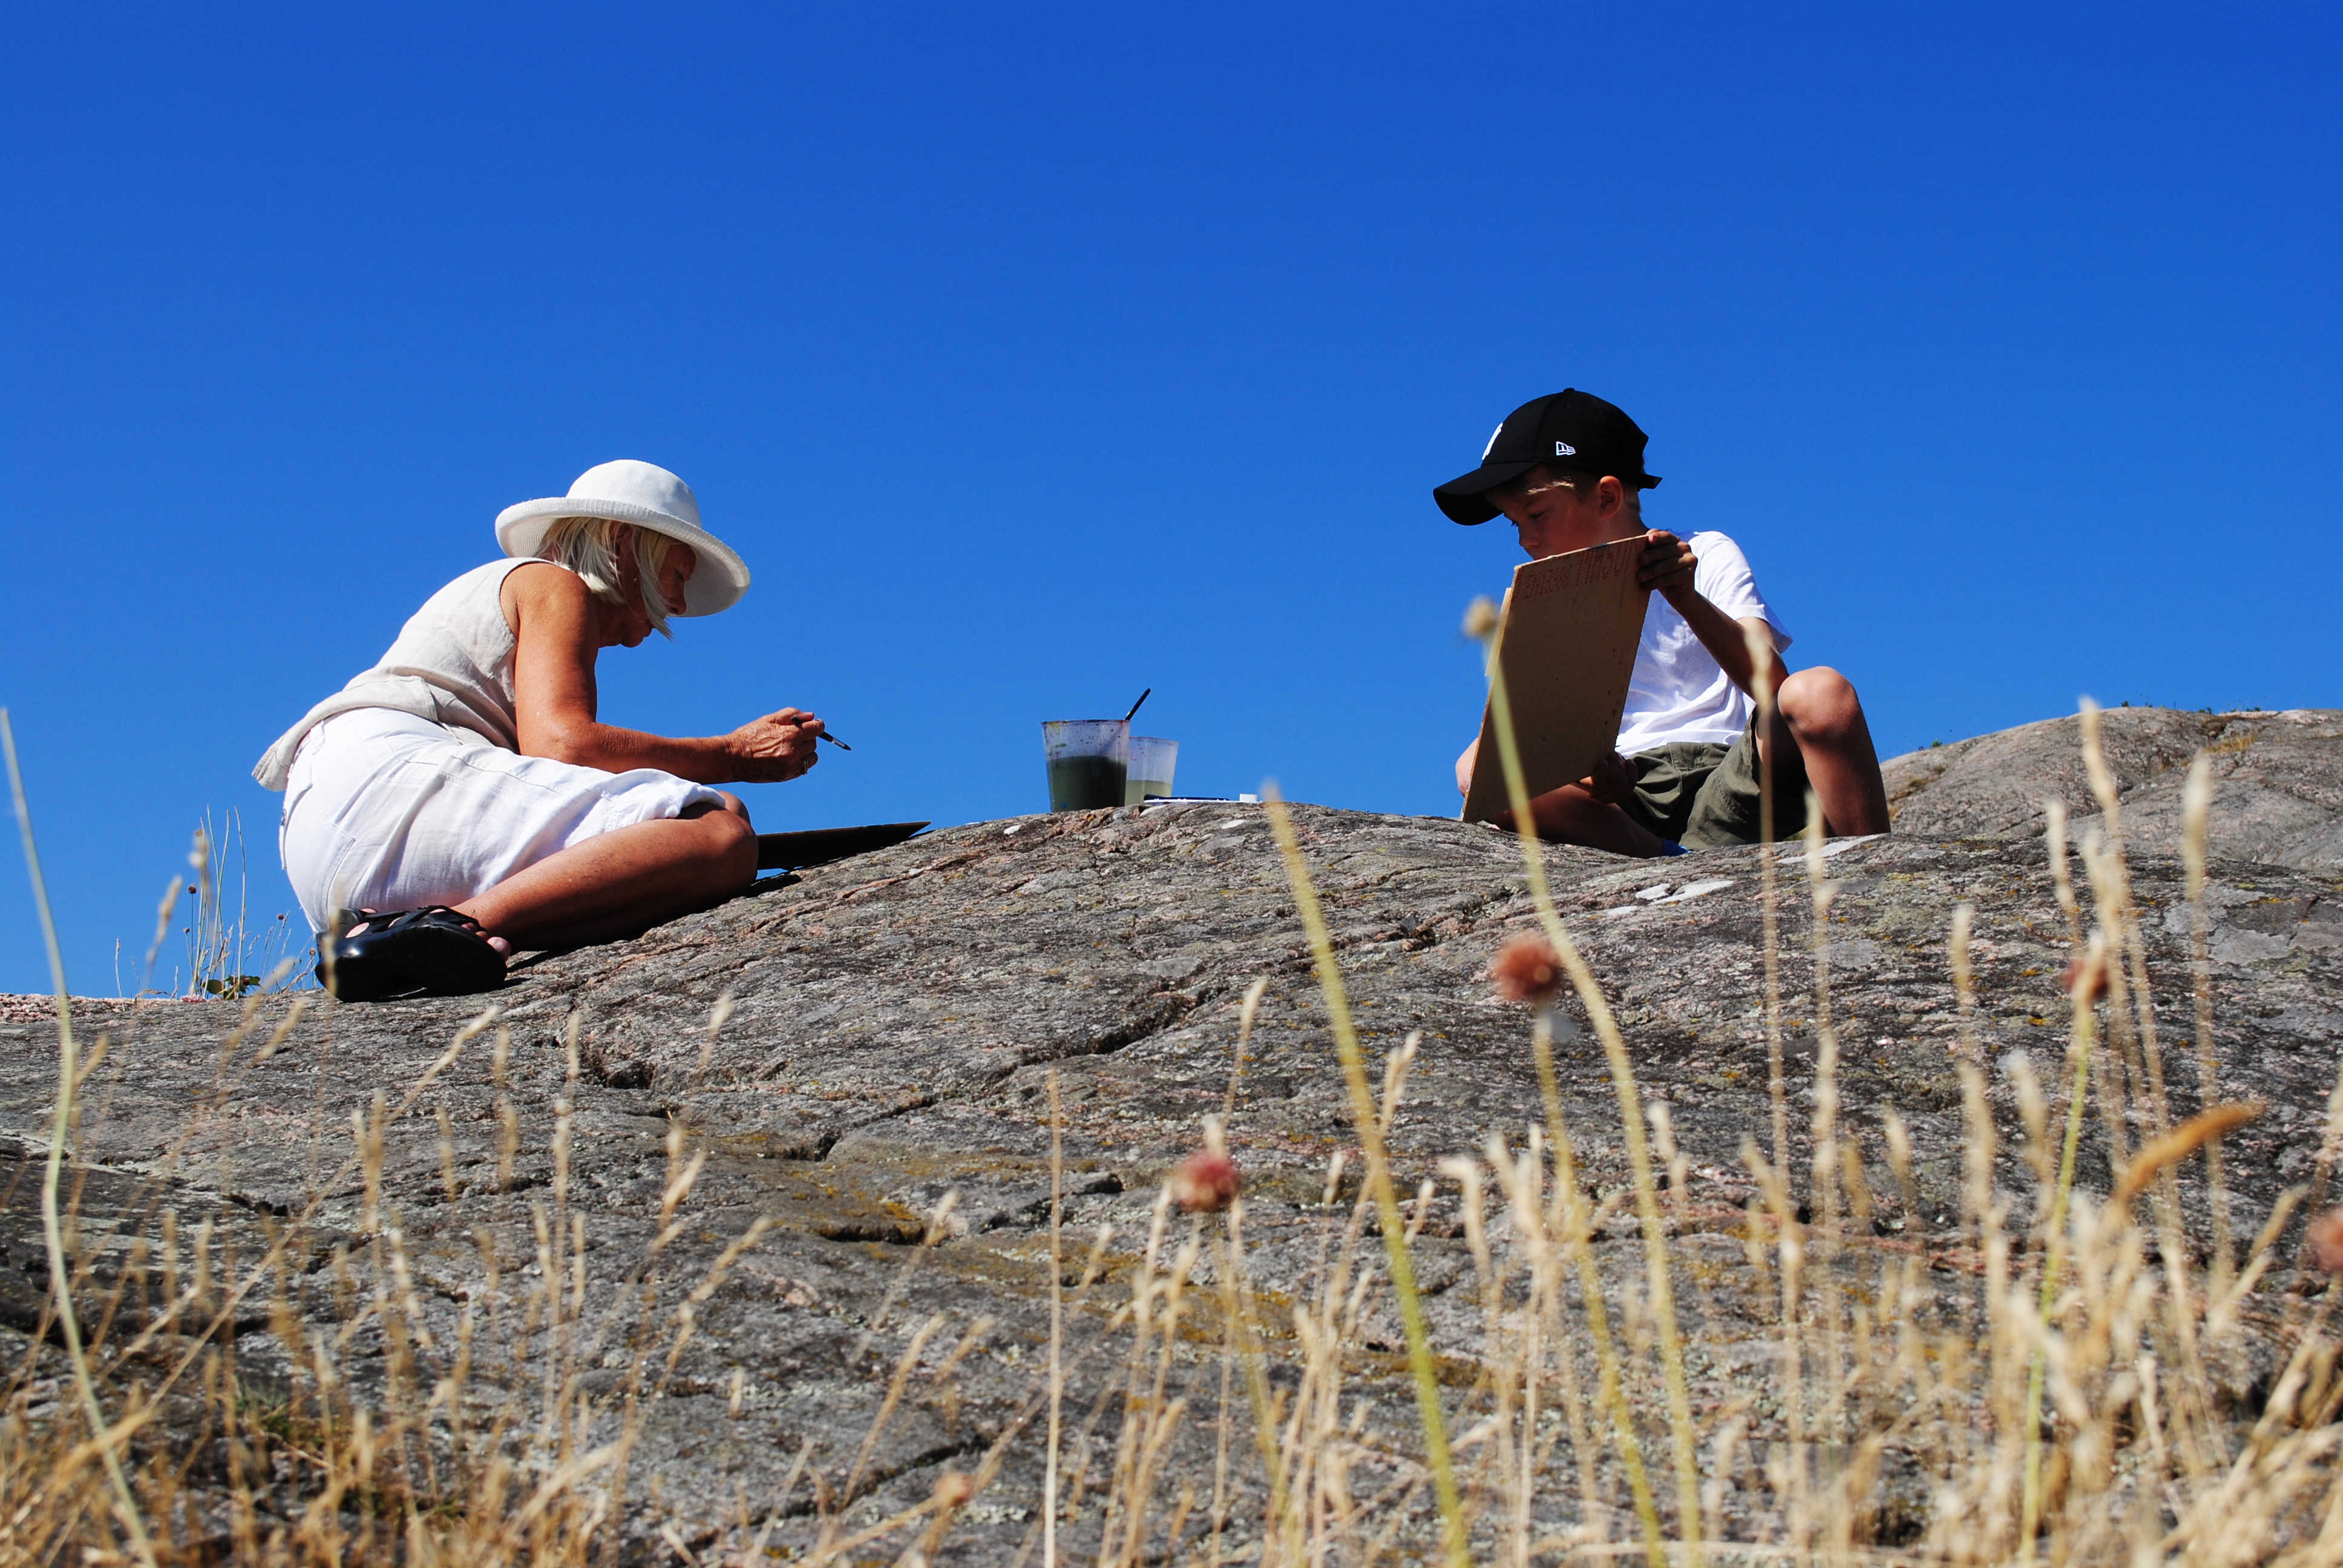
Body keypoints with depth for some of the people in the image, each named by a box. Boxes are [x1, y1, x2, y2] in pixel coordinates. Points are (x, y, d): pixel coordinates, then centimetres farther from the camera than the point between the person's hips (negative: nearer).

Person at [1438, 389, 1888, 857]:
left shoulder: (1707, 556, 11)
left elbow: (1771, 684, -6)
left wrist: (1689, 600, -22)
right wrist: (1596, 773, -21)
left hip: (1728, 786, -2)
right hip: (1627, 801, 2)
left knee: (1821, 692, -30)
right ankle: (1676, 863, -34)